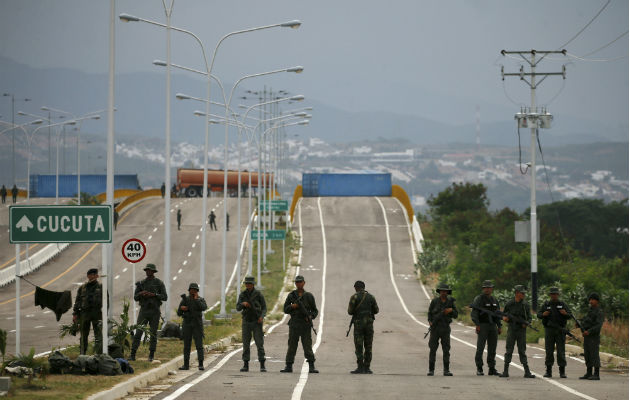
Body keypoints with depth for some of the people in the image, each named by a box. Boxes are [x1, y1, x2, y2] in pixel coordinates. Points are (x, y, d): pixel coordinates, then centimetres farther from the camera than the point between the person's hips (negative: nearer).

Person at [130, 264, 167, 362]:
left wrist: (153, 294, -21)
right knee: (138, 332, -7)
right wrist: (141, 294, -18)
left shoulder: (159, 283, 0)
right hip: (144, 310, 1)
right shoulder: (141, 283, 6)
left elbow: (165, 297, -7)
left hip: (155, 311, -1)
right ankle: (133, 355, -8)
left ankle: (151, 355, 11)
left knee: (153, 333, 2)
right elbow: (135, 298, 5)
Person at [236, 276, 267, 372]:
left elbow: (264, 308, -1)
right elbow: (238, 308, -4)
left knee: (260, 344, -8)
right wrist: (243, 304, -27)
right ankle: (246, 365, 7)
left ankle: (262, 366, -6)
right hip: (246, 322, 2)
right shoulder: (242, 295, 3)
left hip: (257, 322, -2)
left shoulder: (259, 294, -4)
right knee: (246, 344, 1)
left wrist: (262, 316, -22)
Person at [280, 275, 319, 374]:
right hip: (294, 323, 2)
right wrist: (293, 306, -12)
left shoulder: (309, 296, 5)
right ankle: (288, 366, 7)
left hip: (305, 324, -2)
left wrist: (311, 317, -12)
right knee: (292, 345, 2)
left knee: (308, 345, -7)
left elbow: (315, 311, 8)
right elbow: (286, 309, 7)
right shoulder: (291, 295, 8)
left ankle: (311, 367, -5)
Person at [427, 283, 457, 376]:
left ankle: (446, 370, 2)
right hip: (435, 328, -1)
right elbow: (430, 313, 2)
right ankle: (431, 370, 4)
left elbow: (455, 315, 4)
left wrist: (451, 310, -16)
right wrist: (430, 322, -17)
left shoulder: (450, 302, 2)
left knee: (446, 349, -3)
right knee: (432, 349, -2)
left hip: (445, 328, 1)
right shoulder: (434, 301, -2)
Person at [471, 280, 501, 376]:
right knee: (480, 348, -8)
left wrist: (499, 326, 13)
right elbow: (474, 313, -10)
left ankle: (492, 369, 11)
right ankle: (479, 369, -6)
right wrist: (477, 325, -19)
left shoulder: (495, 301, 16)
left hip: (493, 326, 6)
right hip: (483, 326, -6)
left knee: (492, 348, 6)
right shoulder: (478, 299, -3)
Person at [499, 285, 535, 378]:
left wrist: (526, 323, -15)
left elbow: (529, 318, 6)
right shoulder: (509, 304, 1)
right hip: (511, 329, 0)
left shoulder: (525, 305, 3)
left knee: (522, 351, 0)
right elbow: (504, 314, 13)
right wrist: (504, 318, -10)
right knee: (509, 350, 0)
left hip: (521, 330, 0)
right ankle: (505, 371, 4)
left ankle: (527, 372, 0)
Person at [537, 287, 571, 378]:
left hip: (560, 330, -1)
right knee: (549, 351, 0)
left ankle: (562, 371, 0)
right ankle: (548, 371, 5)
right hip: (549, 329, 1)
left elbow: (570, 315, 3)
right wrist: (543, 314, -15)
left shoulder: (563, 305, 8)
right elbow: (538, 315, 7)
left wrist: (565, 313, -19)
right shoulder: (546, 305, 10)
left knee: (561, 350, -3)